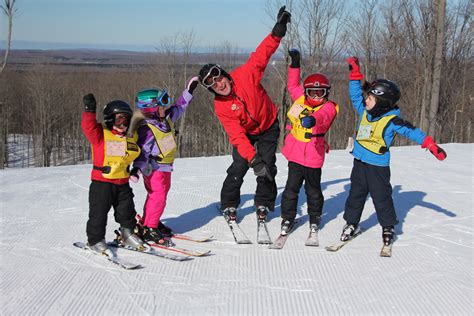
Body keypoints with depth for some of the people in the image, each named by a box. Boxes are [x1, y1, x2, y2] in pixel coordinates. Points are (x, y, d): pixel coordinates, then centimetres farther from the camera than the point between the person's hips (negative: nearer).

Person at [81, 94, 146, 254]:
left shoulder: (132, 137, 9)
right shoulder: (100, 134, -7)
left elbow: (135, 155, 24)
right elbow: (88, 127, -21)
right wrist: (90, 110, -28)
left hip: (123, 182, 5)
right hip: (102, 182, -5)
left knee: (126, 210, 13)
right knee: (98, 212, 2)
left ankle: (127, 234, 31)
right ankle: (95, 240, 14)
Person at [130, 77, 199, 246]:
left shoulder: (167, 118, 2)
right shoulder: (147, 130, -23)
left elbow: (178, 108, 17)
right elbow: (143, 151, -23)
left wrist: (189, 91, 17)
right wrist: (137, 168, -34)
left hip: (165, 166, 10)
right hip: (153, 168, -10)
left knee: (162, 193, 17)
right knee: (158, 195, -12)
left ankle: (151, 222, 30)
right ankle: (148, 229, -5)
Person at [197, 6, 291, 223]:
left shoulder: (245, 75, -26)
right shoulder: (221, 108, -24)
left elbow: (261, 54, -27)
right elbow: (237, 136, -29)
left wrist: (277, 33, -42)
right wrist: (252, 158, -39)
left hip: (269, 127, 0)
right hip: (246, 133, 0)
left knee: (267, 167, -6)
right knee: (238, 168, -9)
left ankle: (263, 205, 13)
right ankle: (228, 206, 11)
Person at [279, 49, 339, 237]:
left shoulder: (328, 108, -10)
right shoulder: (300, 98, 4)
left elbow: (323, 117, -33)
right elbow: (293, 84, 22)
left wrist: (312, 119, -56)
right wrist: (295, 64, 13)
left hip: (314, 156, -3)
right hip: (295, 153, 3)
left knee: (313, 190, 12)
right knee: (291, 188, 6)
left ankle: (315, 218, 31)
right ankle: (288, 218, 19)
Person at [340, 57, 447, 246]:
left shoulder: (391, 120, -14)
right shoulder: (364, 112, 3)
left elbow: (410, 131, -14)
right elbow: (355, 95, 13)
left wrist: (430, 145, -21)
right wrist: (355, 73, 8)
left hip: (378, 166, -6)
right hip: (359, 163, 6)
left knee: (382, 198, 5)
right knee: (356, 195, 13)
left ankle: (388, 227, 21)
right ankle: (351, 223, 26)